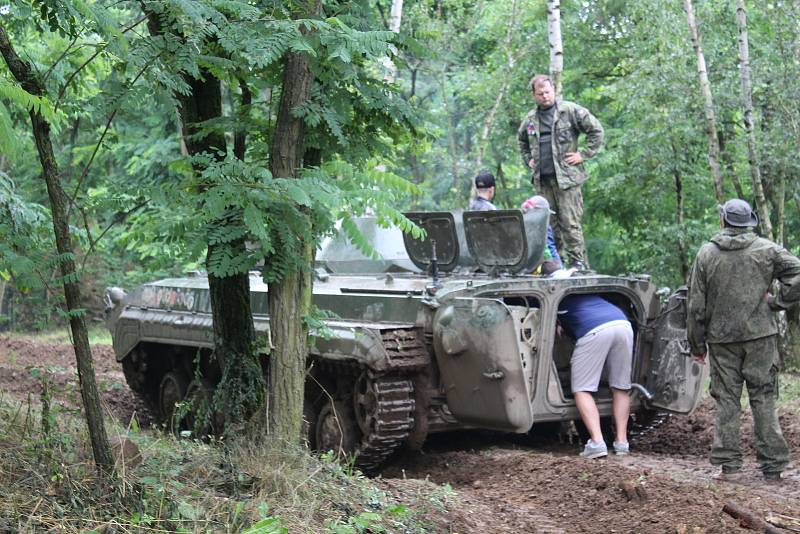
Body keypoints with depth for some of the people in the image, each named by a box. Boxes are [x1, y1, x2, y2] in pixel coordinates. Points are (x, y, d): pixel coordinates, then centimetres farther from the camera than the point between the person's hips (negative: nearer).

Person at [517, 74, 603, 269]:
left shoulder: (570, 111, -1)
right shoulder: (530, 119, 16)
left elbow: (596, 131, -1)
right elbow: (522, 140, 36)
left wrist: (583, 154, -5)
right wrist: (527, 159, 22)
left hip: (566, 178, -5)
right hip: (542, 180, 5)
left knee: (570, 223, -8)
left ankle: (578, 262, -5)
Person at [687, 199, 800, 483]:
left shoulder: (706, 254, 1)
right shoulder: (767, 249, 0)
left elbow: (696, 305, 3)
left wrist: (697, 345, 10)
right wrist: (776, 301, -1)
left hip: (722, 339, 0)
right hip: (760, 335, 0)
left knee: (726, 400, 6)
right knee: (764, 399, 4)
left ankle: (728, 463, 4)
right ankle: (772, 466, 5)